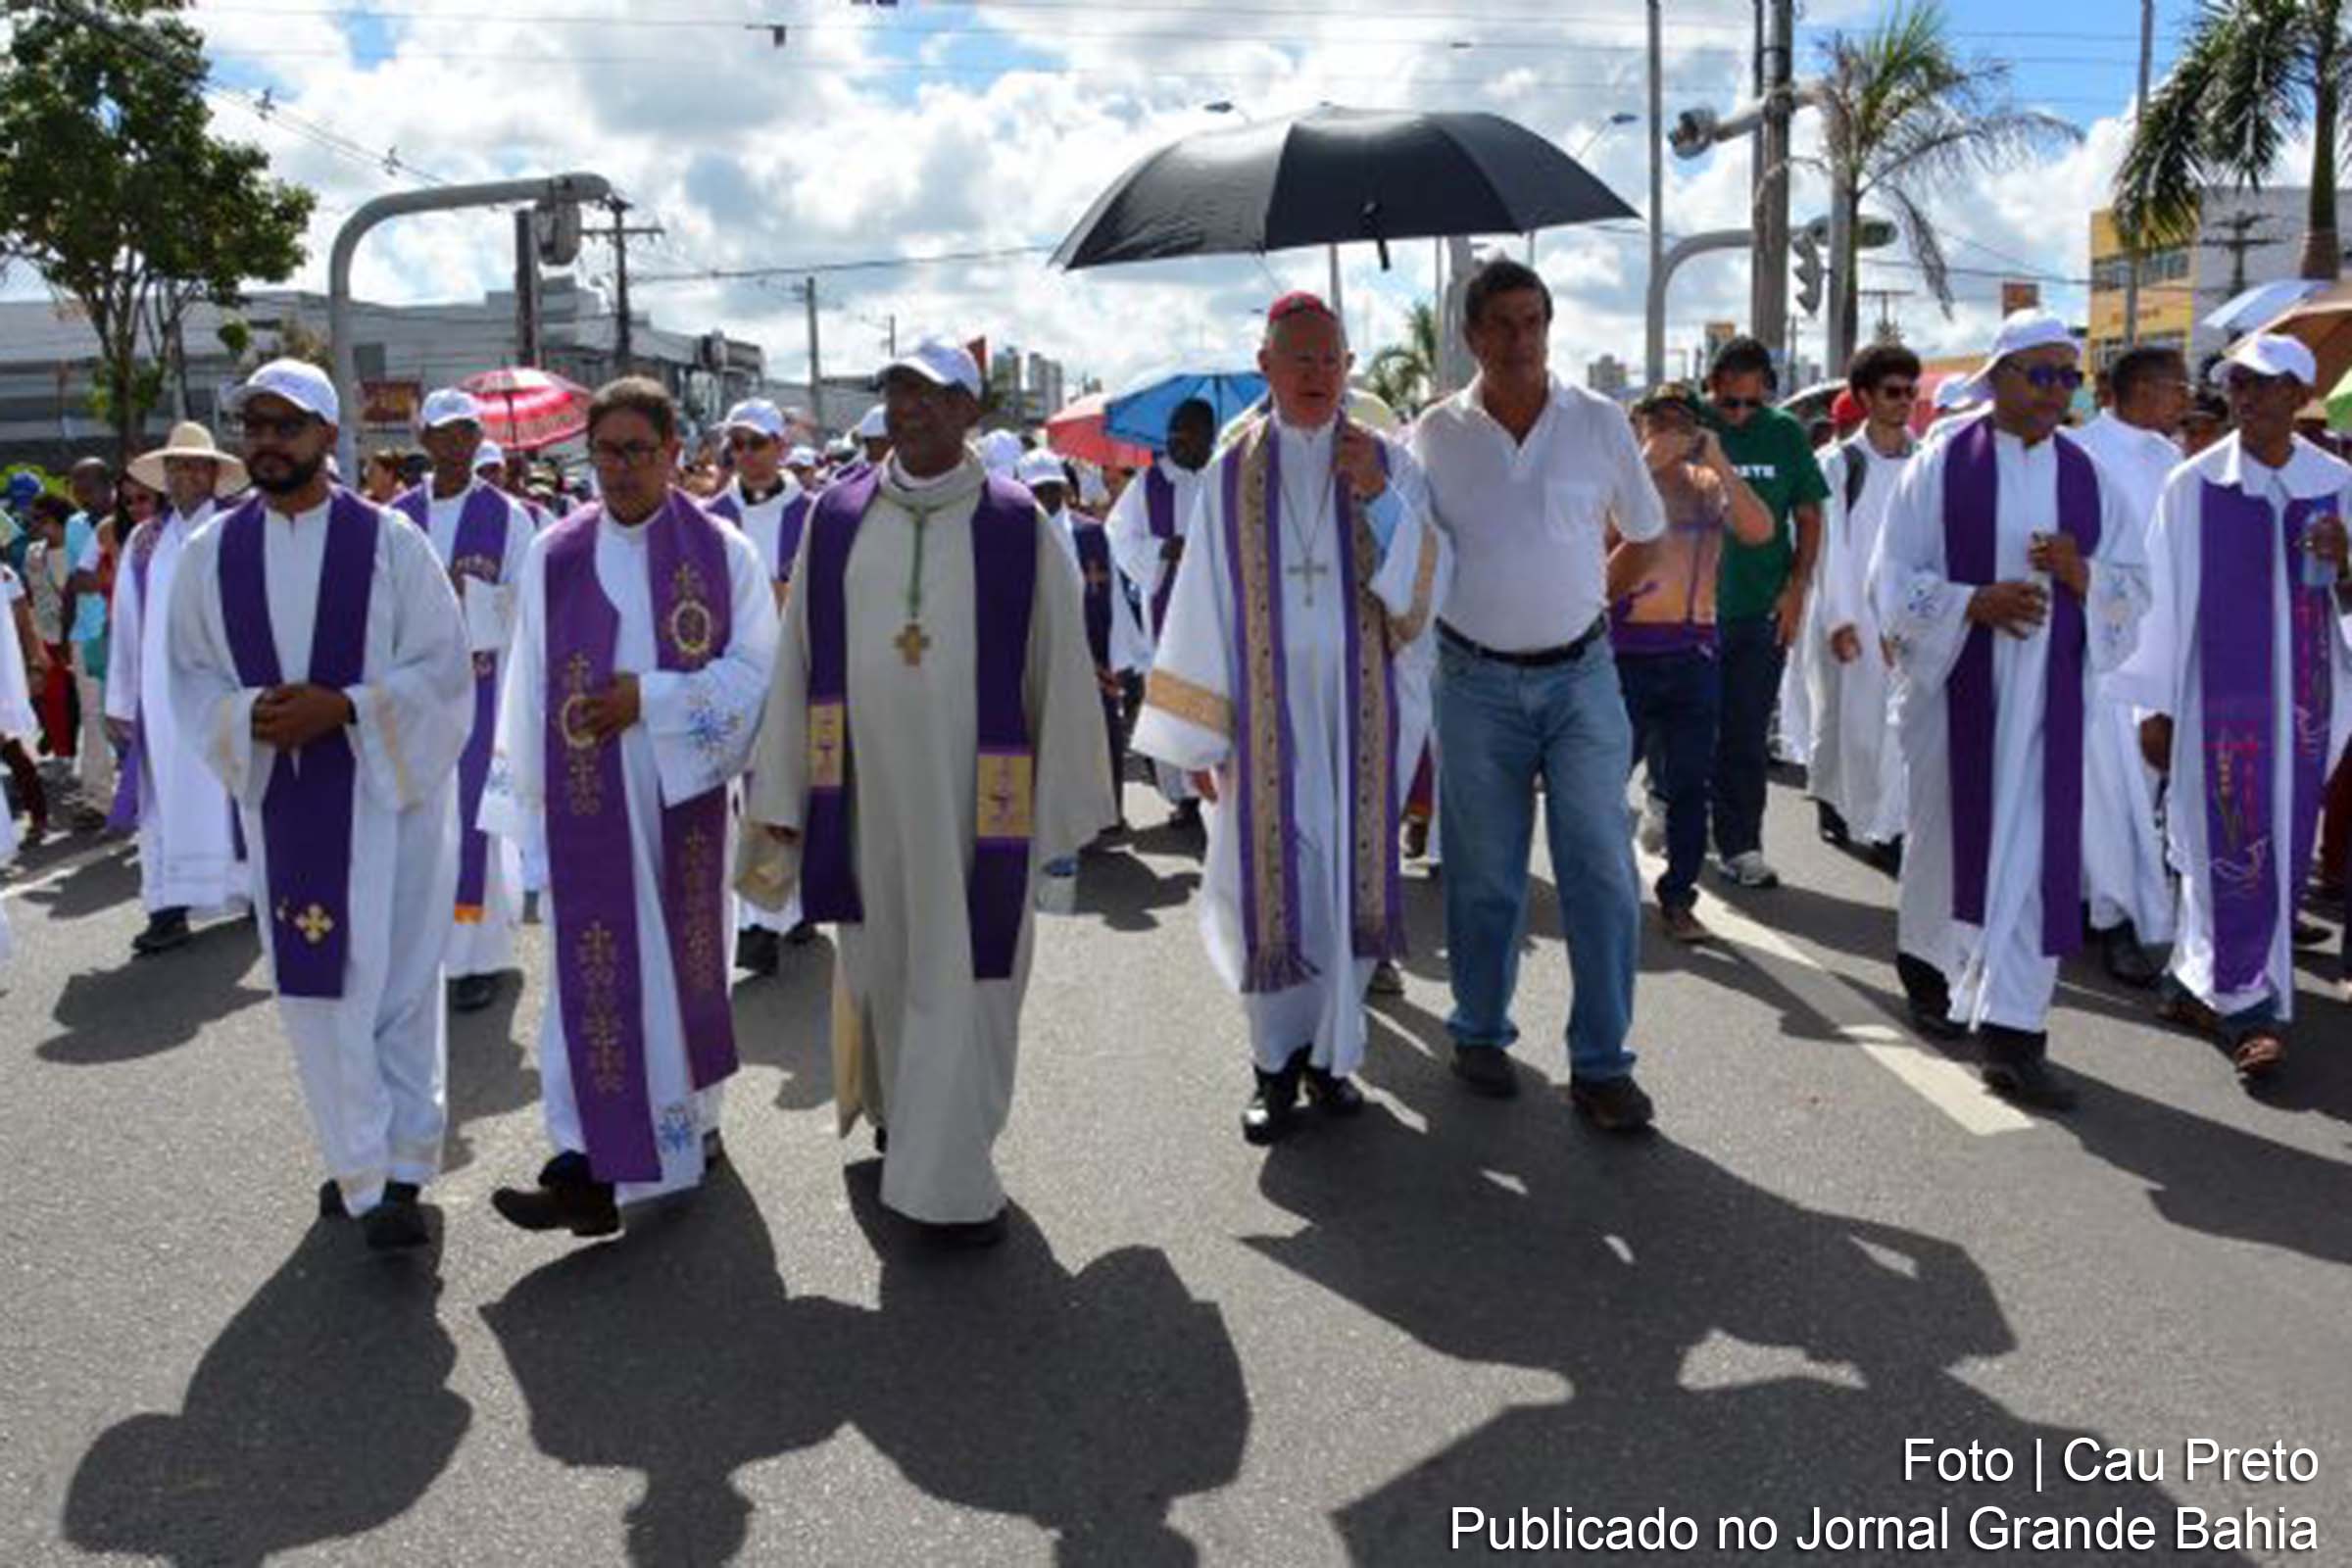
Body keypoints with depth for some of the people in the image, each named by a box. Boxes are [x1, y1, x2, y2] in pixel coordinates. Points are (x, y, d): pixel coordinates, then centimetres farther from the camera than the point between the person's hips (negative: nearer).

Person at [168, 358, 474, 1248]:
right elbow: (191, 675, 10)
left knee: (398, 978, -1)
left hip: (388, 790, -3)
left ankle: (400, 1170, 8)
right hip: (281, 799, 4)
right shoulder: (211, 552, 4)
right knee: (316, 984, 7)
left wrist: (341, 707, -18)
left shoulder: (390, 541, -6)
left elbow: (443, 669, -6)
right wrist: (249, 714, -11)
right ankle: (364, 1166, 20)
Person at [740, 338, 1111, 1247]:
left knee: (963, 974, 1)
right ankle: (896, 1107, 40)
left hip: (974, 795, -2)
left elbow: (1059, 668, 0)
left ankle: (948, 1175, 10)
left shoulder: (1016, 525, -3)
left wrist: (1064, 802, 1)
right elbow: (799, 661, 6)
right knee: (881, 960, 16)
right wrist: (783, 796, 5)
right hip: (864, 789, 3)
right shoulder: (836, 517, 4)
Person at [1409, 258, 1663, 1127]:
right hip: (1477, 682, 0)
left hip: (1582, 674, 0)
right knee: (1484, 874, 9)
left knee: (1602, 871, -3)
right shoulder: (1435, 434, 0)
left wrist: (1584, 592, 9)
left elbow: (1646, 531, 14)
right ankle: (1480, 1033, 28)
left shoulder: (1600, 421, 1)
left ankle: (1600, 1062, 7)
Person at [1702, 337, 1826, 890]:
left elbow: (1808, 518, 10)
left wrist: (1796, 590, 0)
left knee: (1747, 738, 4)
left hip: (1762, 611, 1)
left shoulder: (1785, 434, 4)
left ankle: (1740, 845, 11)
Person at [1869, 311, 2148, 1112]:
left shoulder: (2089, 478, 7)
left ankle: (2012, 1032, 1)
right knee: (1948, 828, 11)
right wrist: (1975, 603, -19)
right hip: (1954, 685, -2)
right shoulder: (1940, 465, -2)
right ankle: (1925, 961, 39)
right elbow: (1894, 580, -4)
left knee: (2034, 853, -3)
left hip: (2046, 694, 2)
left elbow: (2134, 587, 10)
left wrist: (2081, 575, -12)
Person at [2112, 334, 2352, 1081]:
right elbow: (2164, 598, -5)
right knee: (2233, 850, -3)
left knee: (2282, 846, 10)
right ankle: (2248, 1006, 6)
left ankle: (2197, 978, 26)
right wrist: (2155, 706, -5)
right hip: (2217, 696, -4)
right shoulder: (2194, 484, -5)